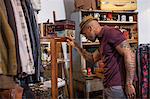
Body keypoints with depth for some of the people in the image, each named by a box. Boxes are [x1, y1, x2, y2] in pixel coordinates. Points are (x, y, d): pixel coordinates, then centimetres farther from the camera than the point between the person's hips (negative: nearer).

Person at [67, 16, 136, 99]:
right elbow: (92, 58, 27)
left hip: (117, 87, -9)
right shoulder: (103, 39, 17)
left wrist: (129, 84, -20)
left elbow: (129, 55, -19)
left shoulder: (110, 32, -12)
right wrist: (75, 46, 23)